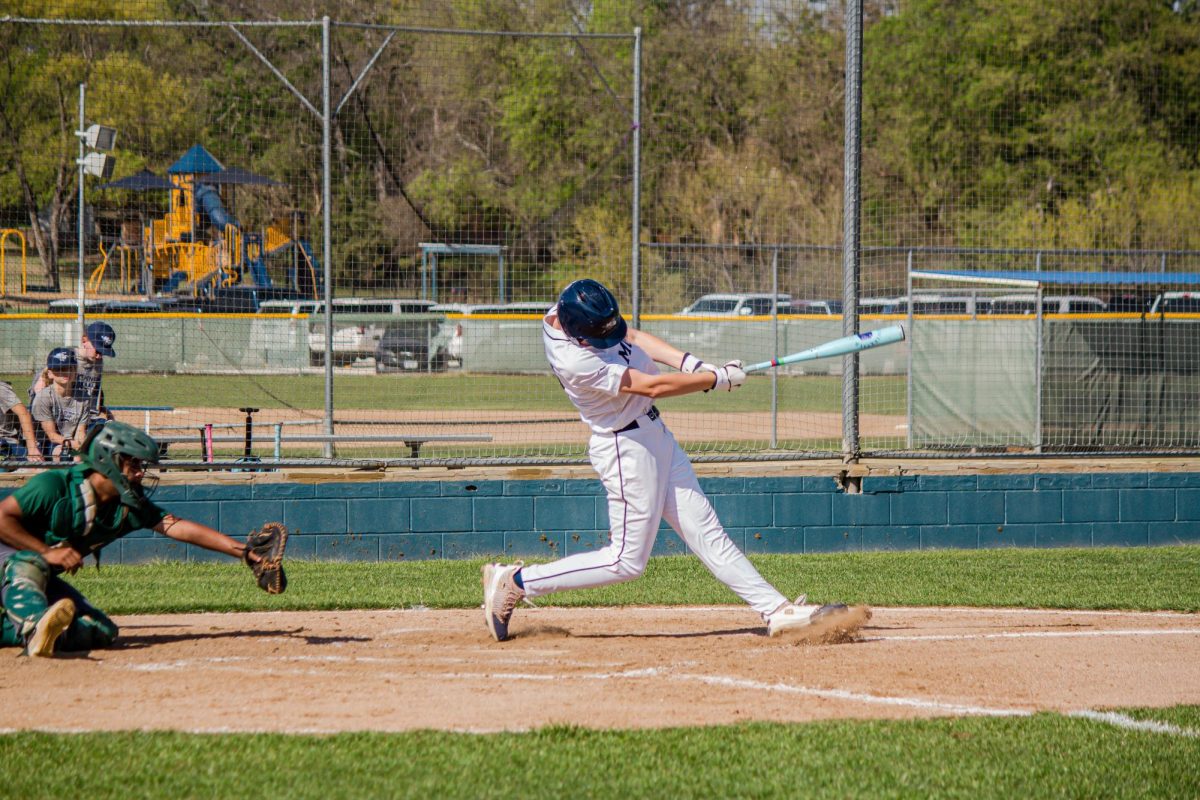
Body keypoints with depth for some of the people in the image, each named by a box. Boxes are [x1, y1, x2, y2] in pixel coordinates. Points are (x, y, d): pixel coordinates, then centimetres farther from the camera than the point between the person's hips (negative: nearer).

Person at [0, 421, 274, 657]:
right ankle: (34, 627, -69)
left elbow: (181, 528, -11)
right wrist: (47, 551, -29)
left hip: (45, 580, 7)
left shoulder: (130, 506, -3)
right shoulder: (54, 485, -21)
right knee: (30, 563, -41)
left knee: (103, 632, -9)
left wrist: (244, 552, -20)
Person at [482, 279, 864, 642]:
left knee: (704, 530, 9)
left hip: (654, 434, 9)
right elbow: (652, 386, -25)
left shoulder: (568, 314, -6)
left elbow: (632, 336, 10)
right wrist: (719, 379, -15)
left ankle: (775, 609, 10)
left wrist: (689, 363, -3)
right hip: (626, 447, -9)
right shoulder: (574, 361, -31)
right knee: (627, 560, 0)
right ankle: (514, 582, 7)